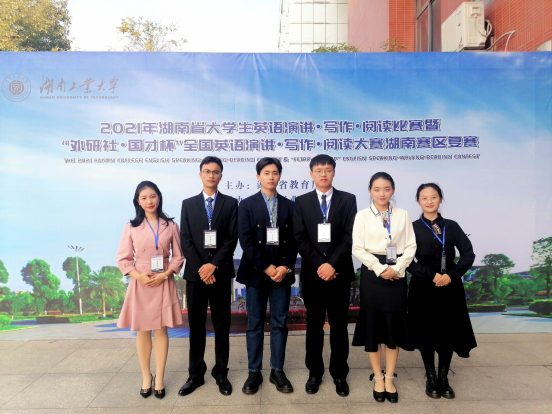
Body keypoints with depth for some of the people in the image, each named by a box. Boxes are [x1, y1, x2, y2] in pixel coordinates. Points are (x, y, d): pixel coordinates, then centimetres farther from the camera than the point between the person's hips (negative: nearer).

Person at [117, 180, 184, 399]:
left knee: (161, 330, 7)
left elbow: (178, 256, 1)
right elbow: (123, 258, 0)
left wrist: (165, 275, -12)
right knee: (142, 331, 10)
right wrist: (139, 276, -14)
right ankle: (146, 377, 24)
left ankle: (159, 378, 19)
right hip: (140, 284, 0)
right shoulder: (131, 227, 0)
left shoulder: (170, 226, 0)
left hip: (163, 283, 0)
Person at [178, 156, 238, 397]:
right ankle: (196, 374, 23)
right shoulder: (188, 204, 7)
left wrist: (214, 265, -15)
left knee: (222, 325, 8)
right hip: (195, 273, 1)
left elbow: (232, 239, -5)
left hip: (221, 273, -1)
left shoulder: (230, 203, 4)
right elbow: (185, 241, 0)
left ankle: (221, 373, 22)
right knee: (196, 326, 10)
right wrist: (200, 268, -11)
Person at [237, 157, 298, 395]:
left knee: (279, 323, 9)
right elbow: (246, 240, -8)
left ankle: (277, 371, 22)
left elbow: (293, 240, 3)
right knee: (255, 324, 7)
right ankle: (254, 372, 20)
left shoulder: (289, 205, 8)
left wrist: (285, 267, -11)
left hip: (282, 271, 2)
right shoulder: (247, 205, 1)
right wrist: (267, 268, -13)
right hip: (256, 272, -2)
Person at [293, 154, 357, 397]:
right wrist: (319, 265, -12)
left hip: (340, 272, 0)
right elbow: (300, 238, -2)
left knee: (339, 325, 9)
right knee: (314, 325, 11)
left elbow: (350, 236, -5)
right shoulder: (302, 202, 5)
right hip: (312, 272, 1)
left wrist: (332, 264, -16)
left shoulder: (348, 200, 3)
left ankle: (339, 373, 25)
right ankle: (314, 372, 26)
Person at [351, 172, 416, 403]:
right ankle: (378, 378, 21)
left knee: (394, 324, 7)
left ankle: (389, 378, 22)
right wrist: (380, 269, -13)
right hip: (372, 274, -1)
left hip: (396, 275, 2)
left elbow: (411, 246, 2)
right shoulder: (362, 216, -1)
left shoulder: (403, 215, 5)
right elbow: (358, 249, -6)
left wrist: (396, 268, -11)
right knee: (373, 324, 5)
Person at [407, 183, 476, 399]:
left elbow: (468, 254, 1)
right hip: (424, 288, -2)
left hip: (450, 288, 2)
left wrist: (451, 275, -13)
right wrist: (431, 275, -18)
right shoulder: (412, 228, -1)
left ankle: (443, 378, 25)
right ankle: (430, 378, 23)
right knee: (426, 332, 6)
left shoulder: (452, 226, 6)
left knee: (449, 332, 7)